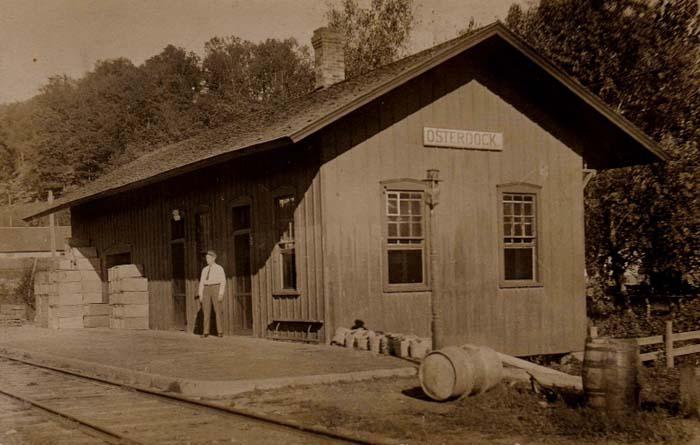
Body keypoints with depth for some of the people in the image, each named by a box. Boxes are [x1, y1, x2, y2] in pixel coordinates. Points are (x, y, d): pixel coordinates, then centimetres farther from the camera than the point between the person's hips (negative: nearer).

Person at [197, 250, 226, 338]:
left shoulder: (219, 268, -2)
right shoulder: (204, 269, 14)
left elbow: (223, 282, -7)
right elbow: (201, 283, 12)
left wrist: (221, 294, -17)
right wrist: (200, 295, 4)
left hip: (216, 290, -5)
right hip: (206, 291, 5)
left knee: (218, 311, -7)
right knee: (206, 311, -1)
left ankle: (220, 332, -1)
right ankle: (206, 332, 2)